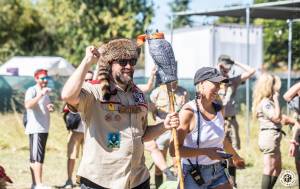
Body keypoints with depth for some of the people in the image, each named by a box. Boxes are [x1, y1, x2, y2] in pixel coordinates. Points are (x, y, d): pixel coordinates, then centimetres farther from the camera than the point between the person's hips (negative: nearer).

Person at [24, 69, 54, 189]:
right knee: (37, 158, -14)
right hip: (35, 129, -9)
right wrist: (40, 95, -37)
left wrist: (50, 108, 8)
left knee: (35, 158, 10)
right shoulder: (32, 91, -8)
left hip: (44, 129, 9)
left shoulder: (45, 92, 19)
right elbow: (28, 105, -27)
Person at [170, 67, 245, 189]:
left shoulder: (218, 109, 2)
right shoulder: (189, 111, -17)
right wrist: (205, 151, -24)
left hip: (218, 172, 6)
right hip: (194, 174, -5)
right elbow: (174, 150, -20)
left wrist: (235, 156, 36)